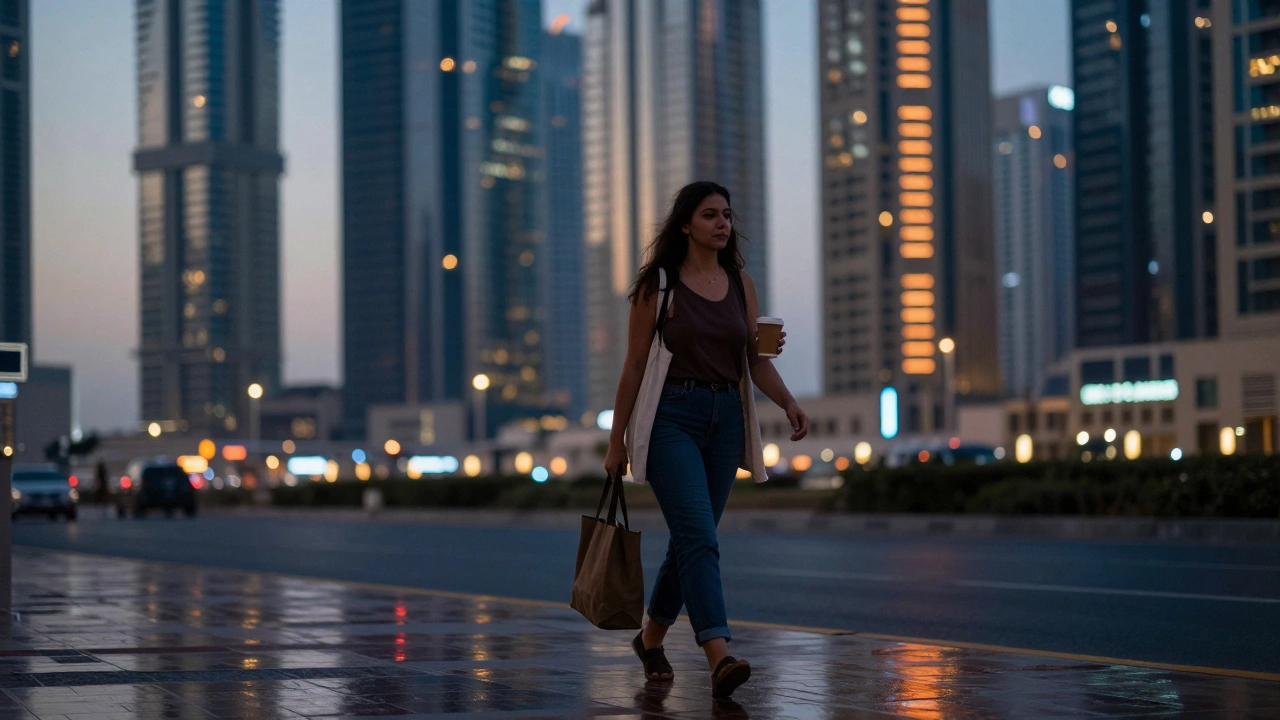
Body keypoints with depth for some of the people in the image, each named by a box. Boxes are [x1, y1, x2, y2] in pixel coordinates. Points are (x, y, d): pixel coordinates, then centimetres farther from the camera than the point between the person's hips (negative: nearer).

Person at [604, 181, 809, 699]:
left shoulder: (741, 284, 10)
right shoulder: (658, 285, -3)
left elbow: (756, 360, 9)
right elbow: (635, 365, -2)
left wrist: (787, 402, -9)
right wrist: (616, 440, -2)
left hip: (724, 418, 5)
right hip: (671, 416, -5)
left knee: (690, 539, 11)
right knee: (699, 538, -17)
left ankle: (651, 637, 33)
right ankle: (719, 658, -25)